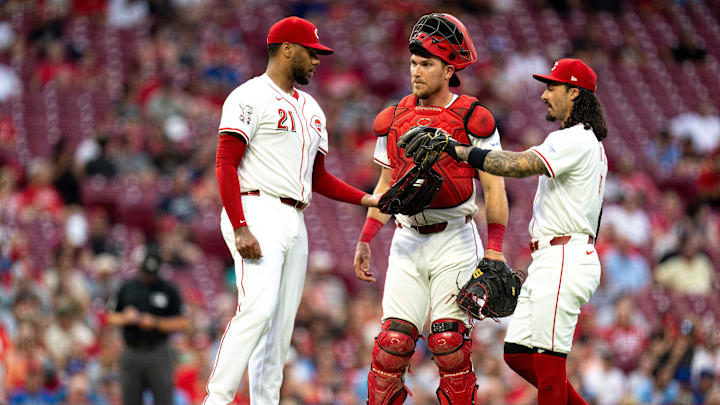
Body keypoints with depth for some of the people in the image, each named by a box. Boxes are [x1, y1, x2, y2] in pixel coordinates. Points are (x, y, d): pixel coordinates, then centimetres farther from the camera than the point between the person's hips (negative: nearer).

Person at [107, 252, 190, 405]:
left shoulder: (169, 289, 1)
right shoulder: (127, 288, 10)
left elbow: (183, 323, -2)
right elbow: (111, 317, 14)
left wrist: (155, 323, -13)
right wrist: (125, 318, -8)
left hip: (158, 354, -3)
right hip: (131, 355, 3)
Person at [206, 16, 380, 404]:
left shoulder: (311, 109, 22)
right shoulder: (250, 98, -5)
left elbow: (318, 178, 25)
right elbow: (225, 165, -12)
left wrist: (367, 200, 11)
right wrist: (240, 228, -21)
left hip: (294, 223, 9)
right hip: (258, 213, -9)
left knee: (281, 325, 4)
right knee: (258, 309, -23)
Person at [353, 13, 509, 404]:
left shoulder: (472, 120, -5)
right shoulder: (394, 119, 10)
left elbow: (493, 187, -5)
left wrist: (495, 248, -13)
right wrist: (365, 239, 14)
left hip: (454, 242, -4)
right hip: (407, 240, 4)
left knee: (449, 344, -8)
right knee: (393, 341, -4)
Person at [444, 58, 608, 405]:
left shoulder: (574, 141, -13)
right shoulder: (591, 144, 21)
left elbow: (517, 165, -26)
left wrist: (457, 150, -24)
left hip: (564, 261, -11)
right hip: (547, 261, 11)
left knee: (548, 361, -10)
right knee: (517, 353, 9)